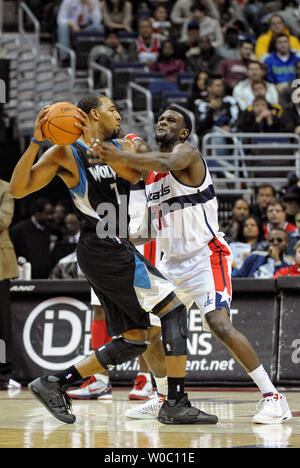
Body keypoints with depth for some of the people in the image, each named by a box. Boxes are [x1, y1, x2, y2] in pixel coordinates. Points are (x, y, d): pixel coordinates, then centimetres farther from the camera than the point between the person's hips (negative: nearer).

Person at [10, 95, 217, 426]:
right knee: (173, 309, -11)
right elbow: (18, 189, -10)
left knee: (133, 342, 7)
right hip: (102, 247, -8)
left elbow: (134, 174, -7)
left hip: (115, 249, 8)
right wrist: (35, 141, -21)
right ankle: (176, 404, -11)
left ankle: (53, 385, 11)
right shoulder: (65, 154, -3)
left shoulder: (121, 147, 16)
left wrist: (97, 146, -17)